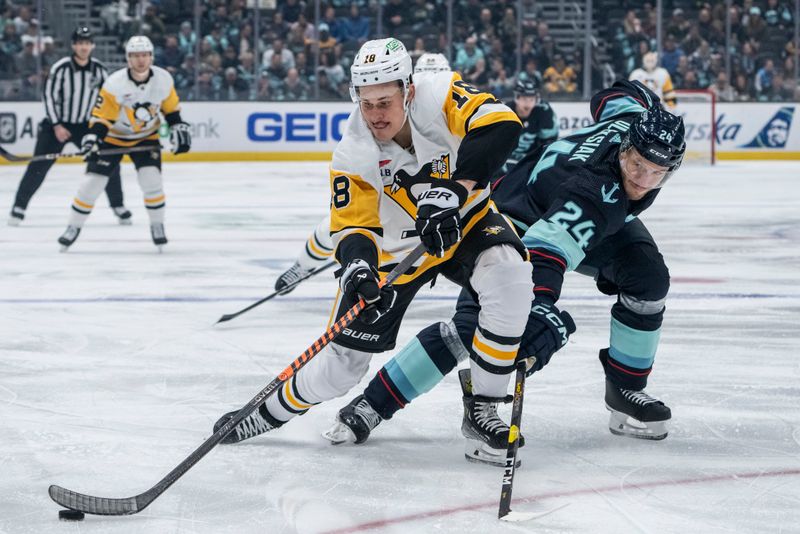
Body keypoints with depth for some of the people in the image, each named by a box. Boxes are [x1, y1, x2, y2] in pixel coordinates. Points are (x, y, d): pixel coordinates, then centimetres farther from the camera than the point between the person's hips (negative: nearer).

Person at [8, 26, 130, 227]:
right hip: (56, 124, -3)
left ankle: (117, 206, 12)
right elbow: (49, 96, -13)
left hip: (86, 125, 3)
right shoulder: (61, 68, -17)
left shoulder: (99, 69, -5)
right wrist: (56, 126, -17)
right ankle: (19, 206, 2)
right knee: (39, 166, -9)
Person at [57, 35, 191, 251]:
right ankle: (74, 227, 9)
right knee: (93, 182, -6)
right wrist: (93, 137, -36)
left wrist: (178, 128, -1)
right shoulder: (114, 84, -25)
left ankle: (157, 226, 3)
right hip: (113, 136, -2)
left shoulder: (163, 79, -14)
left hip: (146, 137, 2)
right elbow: (101, 116, -22)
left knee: (151, 180, -17)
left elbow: (171, 107, 4)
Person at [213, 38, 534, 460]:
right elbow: (353, 225, -22)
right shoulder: (352, 155, -22)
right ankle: (271, 411, 30)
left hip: (465, 223, 0)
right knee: (344, 361, -1)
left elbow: (500, 125, -39)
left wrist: (452, 189, -47)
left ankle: (483, 408, -17)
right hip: (395, 248, 0)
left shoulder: (440, 95, -26)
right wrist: (356, 261, -47)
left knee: (509, 280, -33)